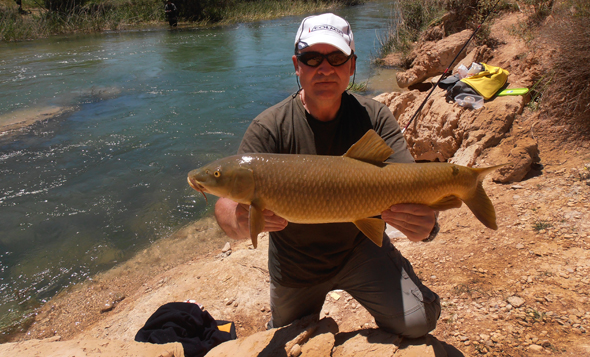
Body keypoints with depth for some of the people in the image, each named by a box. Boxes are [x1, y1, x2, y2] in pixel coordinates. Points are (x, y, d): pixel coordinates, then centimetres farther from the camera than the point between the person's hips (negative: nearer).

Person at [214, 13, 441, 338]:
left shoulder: (374, 117, -15)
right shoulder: (269, 128, -21)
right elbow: (226, 203, -31)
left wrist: (424, 219, -48)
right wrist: (241, 221, -55)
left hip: (359, 247, 0)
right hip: (294, 264, 0)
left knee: (417, 320, -18)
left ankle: (388, 334, 20)